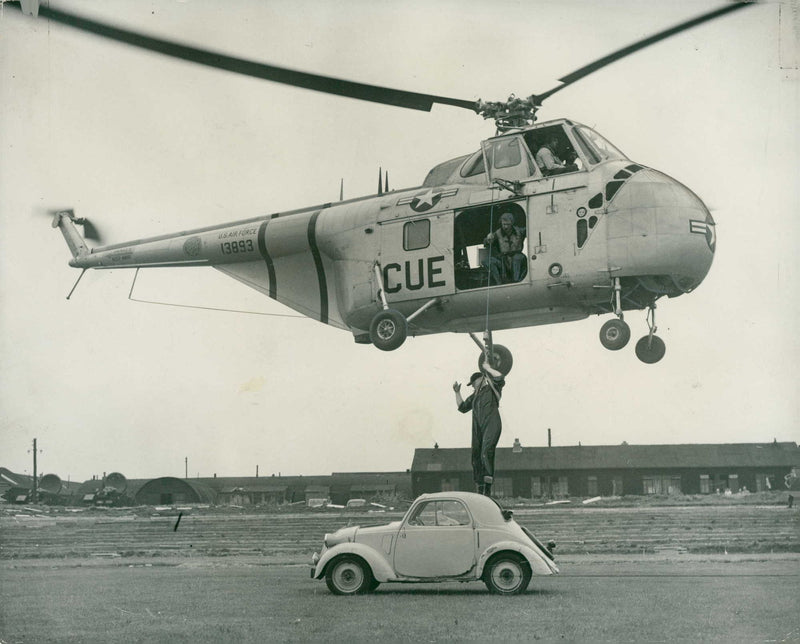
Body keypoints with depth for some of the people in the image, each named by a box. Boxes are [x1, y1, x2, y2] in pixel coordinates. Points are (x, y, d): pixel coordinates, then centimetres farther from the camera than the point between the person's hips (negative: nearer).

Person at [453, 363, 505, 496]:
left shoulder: (492, 389, 10)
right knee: (476, 455, -1)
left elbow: (500, 378, -9)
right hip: (478, 427, 7)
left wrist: (487, 368, 0)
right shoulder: (474, 396, 28)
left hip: (492, 425, -7)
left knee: (486, 451, -24)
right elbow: (462, 407, 30)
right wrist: (457, 392, 22)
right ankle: (480, 487, 2)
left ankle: (488, 487, -32)